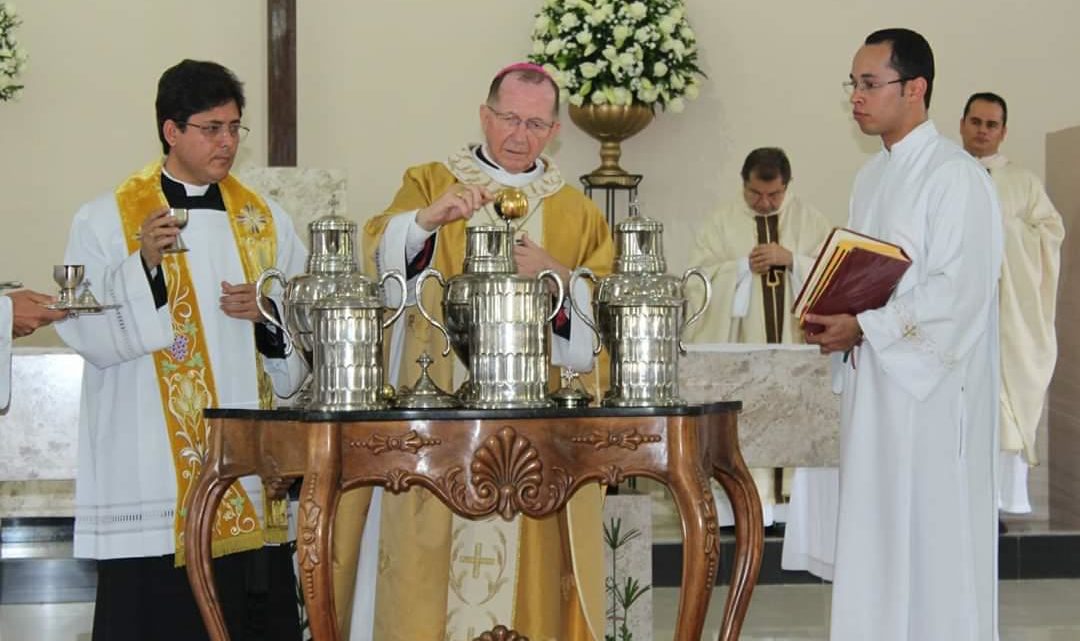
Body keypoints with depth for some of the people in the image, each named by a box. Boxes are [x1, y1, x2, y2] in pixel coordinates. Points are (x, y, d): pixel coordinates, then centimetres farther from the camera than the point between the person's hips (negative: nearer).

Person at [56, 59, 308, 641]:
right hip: (150, 475, -3)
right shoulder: (104, 219, 2)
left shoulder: (266, 221, 13)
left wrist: (270, 314, -6)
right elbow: (84, 331, -6)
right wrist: (143, 265, -19)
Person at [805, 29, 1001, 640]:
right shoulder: (873, 176, 14)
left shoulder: (956, 175, -12)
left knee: (934, 532, -1)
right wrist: (837, 321, 2)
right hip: (876, 380, 8)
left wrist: (865, 326, -17)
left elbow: (960, 287, -18)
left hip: (934, 384, -8)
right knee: (877, 529, 11)